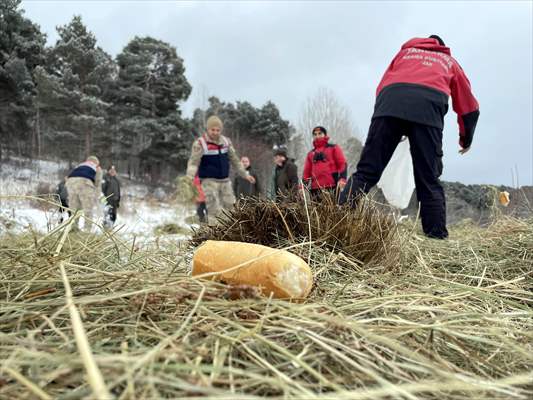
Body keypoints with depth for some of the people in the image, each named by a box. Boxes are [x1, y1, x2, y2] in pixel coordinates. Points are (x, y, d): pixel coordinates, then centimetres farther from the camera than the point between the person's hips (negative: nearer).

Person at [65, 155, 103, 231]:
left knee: (74, 210, 13)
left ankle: (73, 229, 11)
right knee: (87, 210, -1)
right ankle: (86, 230, -6)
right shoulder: (97, 168, 29)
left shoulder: (79, 166, 39)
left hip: (71, 181, 4)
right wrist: (95, 198, 23)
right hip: (85, 181, -4)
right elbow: (97, 184, 18)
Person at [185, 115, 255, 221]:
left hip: (225, 181, 6)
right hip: (209, 182, -5)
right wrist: (190, 176, -35)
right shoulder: (200, 143, -10)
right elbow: (193, 162, -16)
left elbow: (234, 160, 16)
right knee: (214, 211, -9)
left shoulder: (226, 141, 7)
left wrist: (245, 175, 18)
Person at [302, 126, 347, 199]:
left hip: (332, 187, -3)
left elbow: (342, 164, 2)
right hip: (315, 189, 4)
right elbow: (307, 172, 19)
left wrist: (342, 179, -14)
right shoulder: (310, 154, 23)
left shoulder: (334, 148, 13)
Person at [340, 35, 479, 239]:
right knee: (429, 182, 3)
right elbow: (469, 107, 37)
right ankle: (437, 237, -3)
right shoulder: (449, 61, 36)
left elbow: (382, 86, 29)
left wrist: (386, 114, 38)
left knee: (366, 172, -5)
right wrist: (466, 139, 50)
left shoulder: (406, 51, 40)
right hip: (428, 106, 0)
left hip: (389, 100, 1)